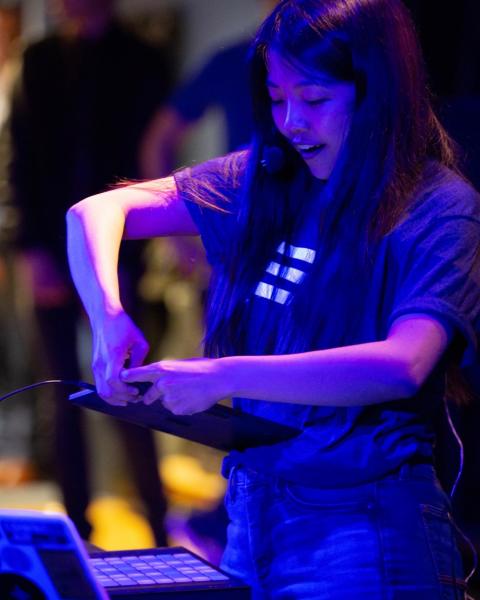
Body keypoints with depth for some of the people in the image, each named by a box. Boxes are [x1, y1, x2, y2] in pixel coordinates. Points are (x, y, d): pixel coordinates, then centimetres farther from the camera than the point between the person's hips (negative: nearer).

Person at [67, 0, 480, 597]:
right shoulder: (264, 182, 4)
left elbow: (403, 366, -28)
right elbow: (94, 212, 4)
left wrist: (223, 376, -31)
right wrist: (108, 318, -15)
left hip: (361, 537, -5)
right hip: (252, 518, 6)